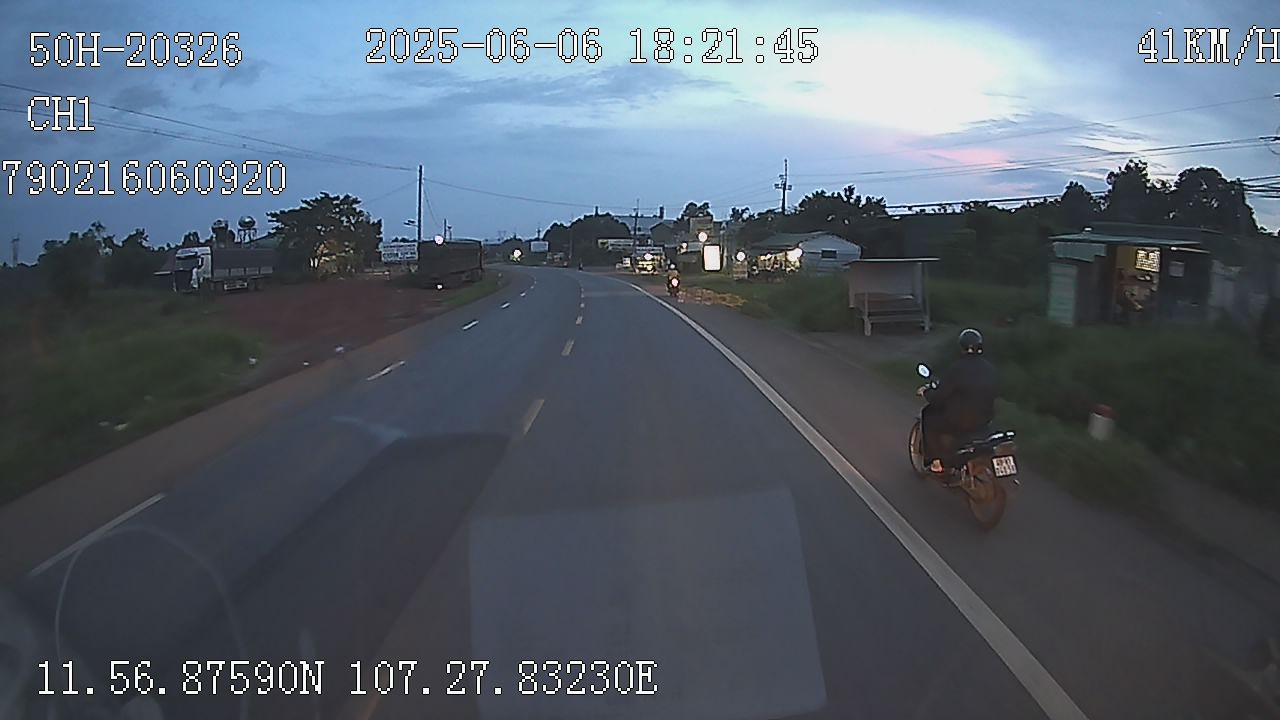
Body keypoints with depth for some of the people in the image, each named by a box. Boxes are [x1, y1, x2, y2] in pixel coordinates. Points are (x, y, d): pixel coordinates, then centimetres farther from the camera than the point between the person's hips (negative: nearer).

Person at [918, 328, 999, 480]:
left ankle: (936, 461, 14)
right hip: (986, 419, 7)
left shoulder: (956, 369, -20)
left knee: (928, 416, 16)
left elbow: (938, 397, -17)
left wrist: (926, 392, 4)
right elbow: (995, 391, 15)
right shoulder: (990, 369, 0)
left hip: (959, 422, -7)